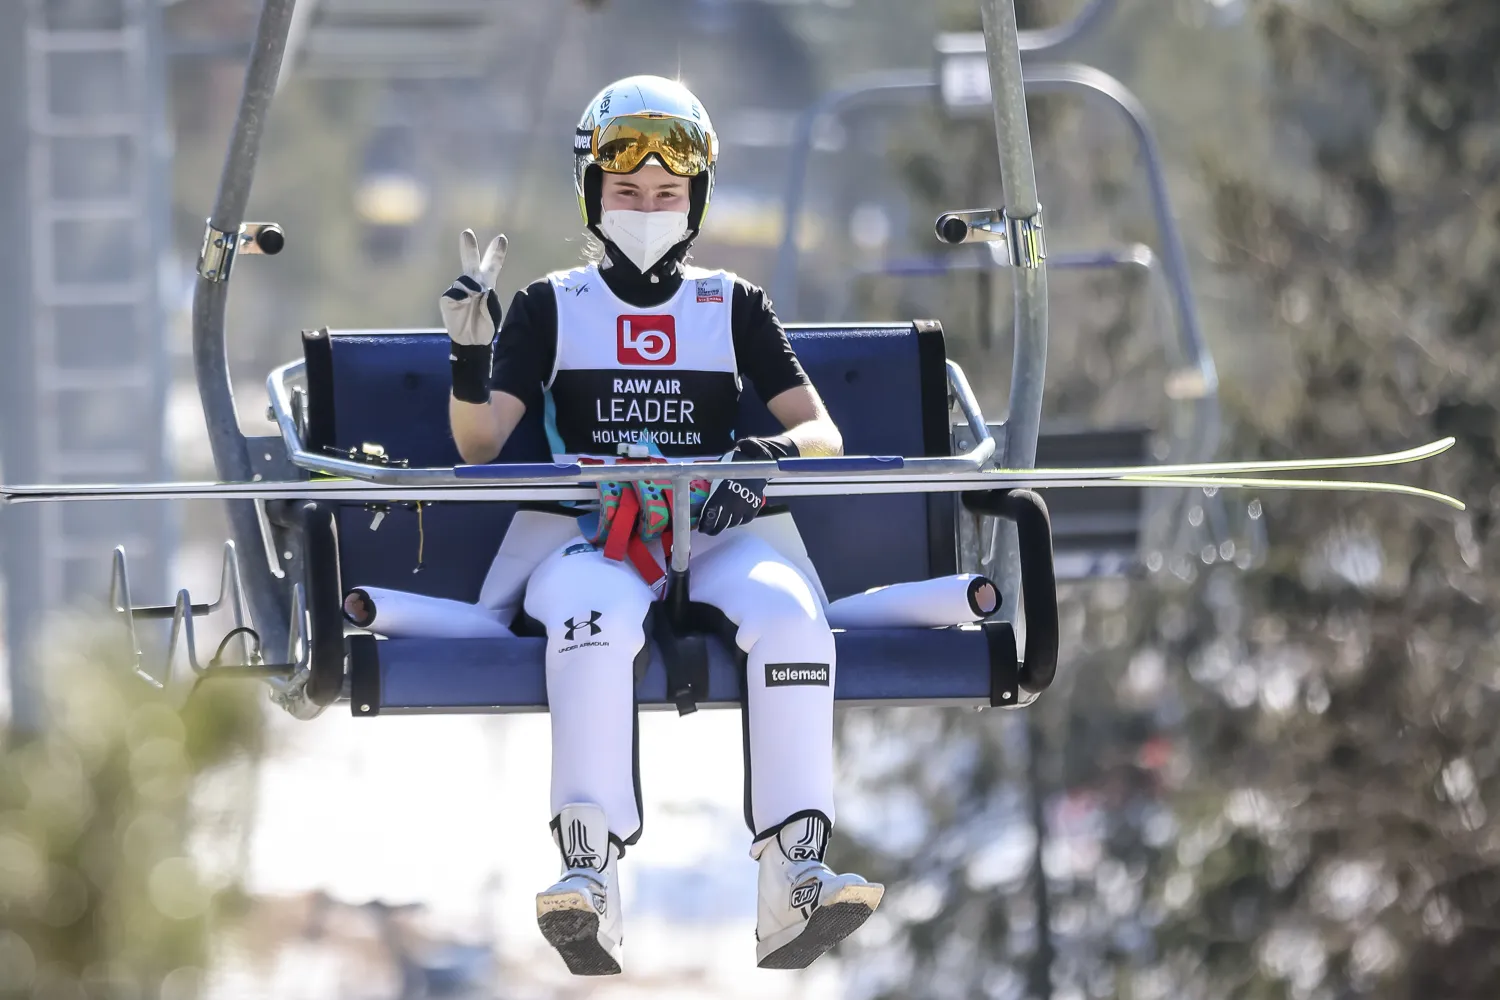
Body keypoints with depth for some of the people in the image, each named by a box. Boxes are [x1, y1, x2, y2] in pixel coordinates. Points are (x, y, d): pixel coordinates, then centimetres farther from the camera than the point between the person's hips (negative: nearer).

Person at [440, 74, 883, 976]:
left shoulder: (733, 306, 18)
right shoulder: (551, 307, 16)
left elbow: (823, 434, 9)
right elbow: (480, 444, 5)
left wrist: (769, 457, -15)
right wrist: (469, 347, -13)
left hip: (714, 535, 1)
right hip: (591, 536, -1)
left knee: (791, 612, -33)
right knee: (597, 617, -38)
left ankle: (793, 882, -39)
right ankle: (590, 878, -46)